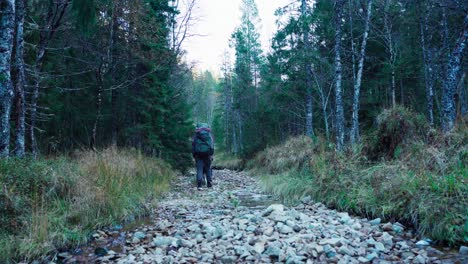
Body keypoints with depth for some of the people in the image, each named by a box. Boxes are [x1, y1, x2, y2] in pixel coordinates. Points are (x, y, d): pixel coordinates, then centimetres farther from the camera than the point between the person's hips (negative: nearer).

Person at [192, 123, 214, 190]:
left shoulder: (196, 134, 7)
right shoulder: (209, 134, 11)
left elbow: (193, 144, 6)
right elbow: (212, 144, 7)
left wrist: (194, 154, 10)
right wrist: (212, 154, 8)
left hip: (198, 153, -1)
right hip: (207, 153, 1)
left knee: (199, 169, -3)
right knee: (208, 168, 11)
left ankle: (199, 185, -14)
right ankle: (209, 184, 11)